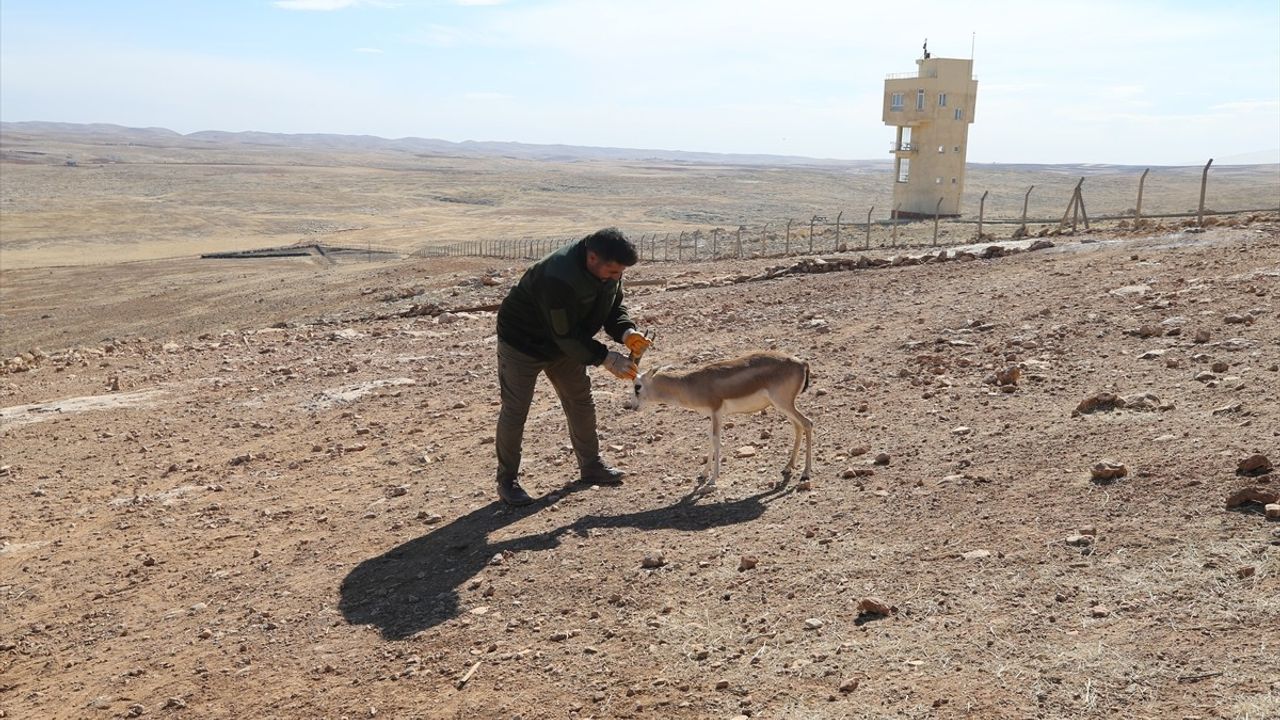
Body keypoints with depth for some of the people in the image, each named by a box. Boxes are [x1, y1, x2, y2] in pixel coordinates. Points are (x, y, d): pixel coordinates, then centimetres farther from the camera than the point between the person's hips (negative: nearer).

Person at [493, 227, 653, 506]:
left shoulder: (609, 271, -15)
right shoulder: (558, 277, -40)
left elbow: (613, 307, -1)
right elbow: (566, 335, -35)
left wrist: (626, 332, -22)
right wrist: (607, 358, -35)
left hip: (566, 344, 8)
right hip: (522, 343, -7)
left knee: (581, 403, 12)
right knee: (515, 411, -2)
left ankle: (591, 466, 28)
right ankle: (507, 480, 12)